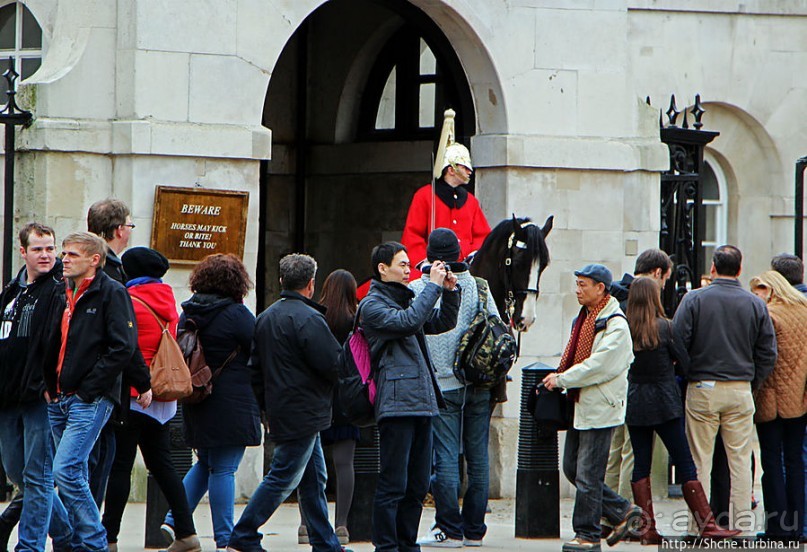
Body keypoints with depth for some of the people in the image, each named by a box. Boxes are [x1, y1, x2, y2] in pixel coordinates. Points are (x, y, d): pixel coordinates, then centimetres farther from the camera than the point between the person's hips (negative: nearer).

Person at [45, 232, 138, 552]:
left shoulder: (111, 293, -7)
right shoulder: (64, 294, 17)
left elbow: (123, 348, -15)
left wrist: (88, 389, -15)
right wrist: (51, 385, 9)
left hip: (91, 401, -8)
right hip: (59, 401, 8)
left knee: (66, 471, -17)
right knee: (75, 476, 10)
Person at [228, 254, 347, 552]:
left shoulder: (266, 317, 12)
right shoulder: (308, 319, -17)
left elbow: (256, 368, 17)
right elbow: (334, 365, -18)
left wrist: (266, 405, 22)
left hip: (280, 412, 10)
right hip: (304, 413, -9)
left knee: (314, 479, 14)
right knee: (282, 478, -5)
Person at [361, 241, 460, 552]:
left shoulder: (406, 300, 22)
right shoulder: (372, 305, -5)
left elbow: (443, 322, 26)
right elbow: (408, 322, -20)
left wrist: (450, 292, 9)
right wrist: (434, 286, -15)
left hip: (422, 403, 9)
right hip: (396, 404, -9)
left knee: (418, 484, 10)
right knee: (393, 483, -8)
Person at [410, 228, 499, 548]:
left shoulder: (417, 290, -5)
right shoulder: (478, 287, 3)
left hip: (441, 386, -3)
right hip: (479, 385, 3)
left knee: (445, 457, -2)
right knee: (477, 457, 7)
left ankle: (450, 530, -4)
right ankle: (474, 530, 11)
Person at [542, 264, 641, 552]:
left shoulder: (615, 324, -13)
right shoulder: (584, 319, 16)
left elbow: (599, 365, -20)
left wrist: (562, 380, -16)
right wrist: (558, 379, 4)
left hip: (600, 407, -10)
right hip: (581, 404, 10)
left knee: (587, 474, -6)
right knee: (572, 468, 11)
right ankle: (622, 512, 20)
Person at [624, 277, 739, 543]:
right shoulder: (664, 327, -10)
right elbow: (684, 363, -2)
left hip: (634, 402, 3)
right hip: (665, 402, -3)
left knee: (640, 465, 8)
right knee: (685, 464, 0)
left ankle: (646, 527, 5)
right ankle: (706, 524, -1)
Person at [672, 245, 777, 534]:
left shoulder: (694, 299, -7)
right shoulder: (755, 304, 1)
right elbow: (768, 353, 3)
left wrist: (686, 376, 6)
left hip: (702, 389, -2)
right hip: (741, 390, 2)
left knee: (699, 460, 2)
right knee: (740, 459, 7)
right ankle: (741, 522, 7)